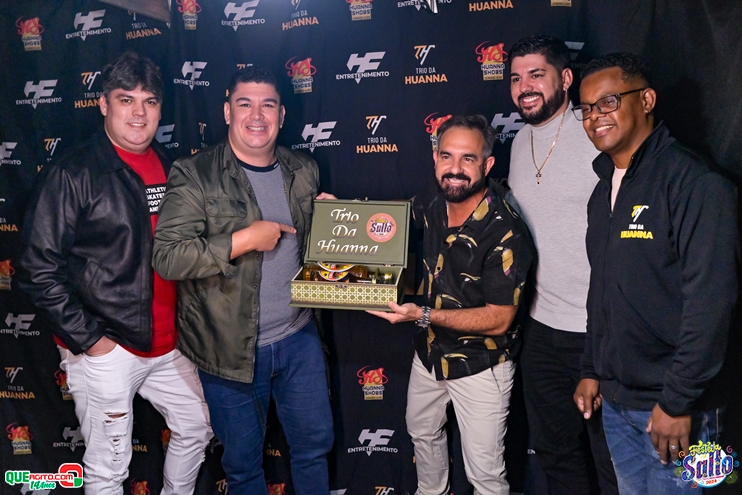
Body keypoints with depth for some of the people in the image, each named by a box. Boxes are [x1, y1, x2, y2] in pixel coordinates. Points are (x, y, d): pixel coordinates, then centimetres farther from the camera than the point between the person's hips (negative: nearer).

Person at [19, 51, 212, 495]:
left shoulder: (169, 169, 7)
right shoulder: (73, 174, -11)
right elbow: (40, 270, -12)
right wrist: (87, 338, -14)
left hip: (167, 343, 6)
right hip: (105, 350, -6)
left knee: (196, 428, 20)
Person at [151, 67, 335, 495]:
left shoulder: (303, 171, 6)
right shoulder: (194, 177, -10)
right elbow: (168, 258, -20)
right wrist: (245, 239, -23)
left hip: (299, 337, 4)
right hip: (231, 347, -4)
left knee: (315, 443, 20)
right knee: (243, 460, 16)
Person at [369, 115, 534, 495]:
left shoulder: (506, 233, -28)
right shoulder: (430, 205, -9)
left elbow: (498, 319, -24)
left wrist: (423, 315, -32)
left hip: (479, 364, -7)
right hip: (430, 350, 7)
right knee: (421, 432, 29)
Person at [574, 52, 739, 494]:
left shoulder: (693, 181, -15)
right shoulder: (604, 190, 10)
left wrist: (678, 401, -19)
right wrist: (592, 371, 14)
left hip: (671, 407, -7)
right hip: (615, 401, 7)